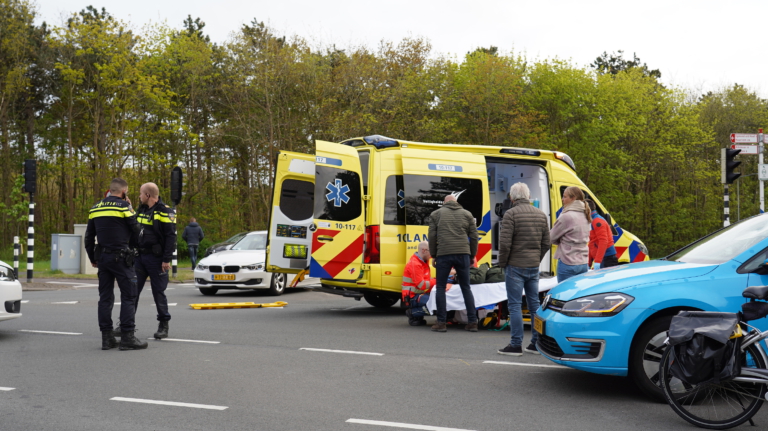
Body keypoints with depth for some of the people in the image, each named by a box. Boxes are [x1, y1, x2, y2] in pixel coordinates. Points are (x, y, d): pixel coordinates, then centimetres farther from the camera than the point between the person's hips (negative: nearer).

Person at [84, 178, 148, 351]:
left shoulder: (95, 208, 13)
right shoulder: (123, 206, -7)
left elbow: (89, 237, 17)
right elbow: (135, 231, -7)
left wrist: (92, 258, 25)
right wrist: (131, 210, 10)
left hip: (102, 257, 6)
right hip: (120, 257, -6)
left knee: (105, 297, 10)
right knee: (129, 296, -2)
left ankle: (107, 338, 11)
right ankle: (127, 337, -6)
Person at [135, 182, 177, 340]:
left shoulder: (165, 212, -9)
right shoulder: (142, 210, 15)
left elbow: (171, 237, -14)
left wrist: (167, 259, -18)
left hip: (156, 259, -7)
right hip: (139, 257, 7)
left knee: (159, 292, 0)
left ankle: (164, 325, 12)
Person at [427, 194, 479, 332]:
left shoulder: (436, 214, 11)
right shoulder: (467, 214, 16)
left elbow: (432, 236, 5)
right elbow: (474, 237, 12)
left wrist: (433, 255, 11)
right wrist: (472, 255, 20)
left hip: (443, 254, -2)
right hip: (463, 254, 2)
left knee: (441, 287, 7)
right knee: (466, 287, 10)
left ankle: (441, 322, 4)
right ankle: (472, 322, 8)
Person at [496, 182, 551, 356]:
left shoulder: (511, 214, -11)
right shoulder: (541, 214, 10)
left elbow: (505, 243, -16)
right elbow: (546, 243, 11)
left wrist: (502, 263, -2)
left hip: (515, 265, -6)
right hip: (534, 266, 6)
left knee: (515, 305, -2)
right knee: (534, 303, 13)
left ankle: (516, 345, -1)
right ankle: (537, 343, 17)